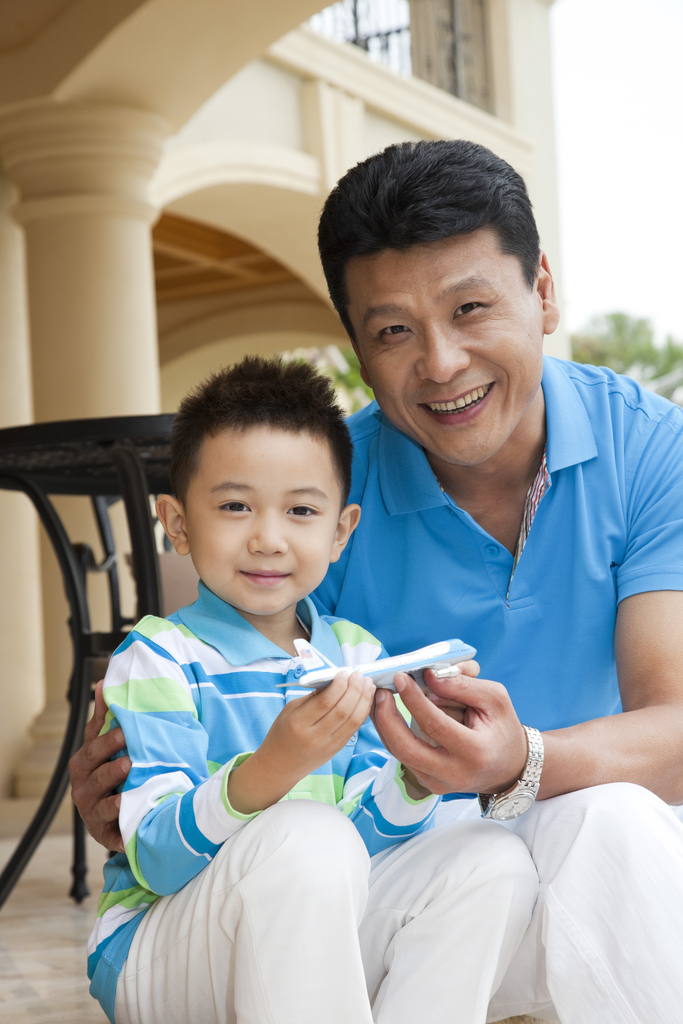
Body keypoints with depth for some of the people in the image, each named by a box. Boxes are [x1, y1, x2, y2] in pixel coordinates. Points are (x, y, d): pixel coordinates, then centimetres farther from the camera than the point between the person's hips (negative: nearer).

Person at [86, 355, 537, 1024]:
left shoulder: (357, 656, 8)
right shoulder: (157, 660, -9)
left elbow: (368, 838, 0)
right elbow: (155, 861, -20)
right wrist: (272, 768, -37)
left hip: (316, 949, 6)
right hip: (155, 966, -5)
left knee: (492, 858, -11)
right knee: (304, 836, -33)